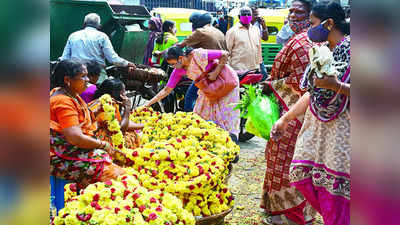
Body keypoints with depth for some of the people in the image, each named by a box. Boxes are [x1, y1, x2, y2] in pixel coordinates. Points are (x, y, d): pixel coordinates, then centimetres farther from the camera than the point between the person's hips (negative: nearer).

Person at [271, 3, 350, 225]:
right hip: (316, 126, 8)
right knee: (302, 175, 8)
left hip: (340, 129, -8)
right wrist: (285, 119, 21)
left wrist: (336, 86, -27)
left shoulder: (351, 49, -11)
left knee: (333, 186, -4)